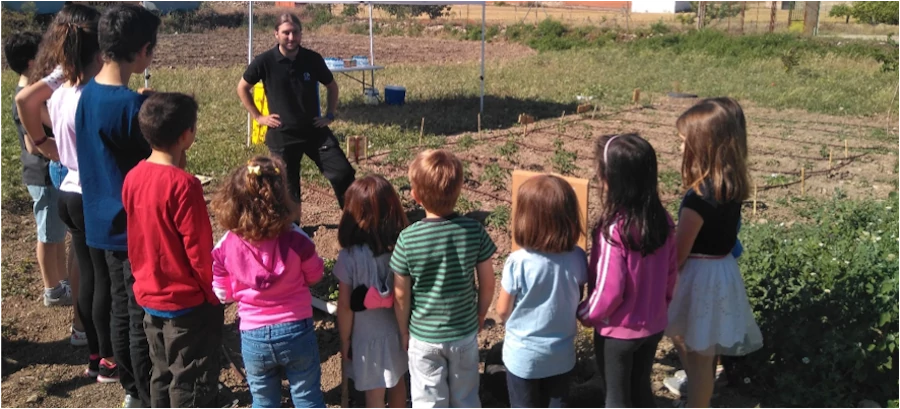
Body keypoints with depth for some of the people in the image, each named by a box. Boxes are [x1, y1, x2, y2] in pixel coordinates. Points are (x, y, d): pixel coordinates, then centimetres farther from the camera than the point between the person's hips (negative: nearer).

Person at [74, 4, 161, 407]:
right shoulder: (133, 104, -23)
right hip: (136, 226, -8)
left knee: (122, 310, 19)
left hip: (103, 223, 8)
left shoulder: (87, 92, 3)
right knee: (144, 320, 4)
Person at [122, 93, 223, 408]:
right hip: (187, 302, -7)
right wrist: (214, 295, -7)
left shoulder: (134, 177, -1)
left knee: (162, 376, 21)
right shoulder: (183, 184, -23)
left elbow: (140, 237, 9)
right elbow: (199, 250, -18)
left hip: (149, 298, 7)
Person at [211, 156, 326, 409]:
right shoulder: (296, 240, -18)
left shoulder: (225, 248, -13)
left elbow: (223, 294, 1)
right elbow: (315, 276, 1)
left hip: (253, 338, 1)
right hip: (296, 331, -1)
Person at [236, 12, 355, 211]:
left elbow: (332, 85, 13)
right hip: (282, 135, -1)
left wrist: (330, 115, 6)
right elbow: (242, 88, 6)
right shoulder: (265, 61, -9)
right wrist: (258, 116, 1)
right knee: (288, 187, 8)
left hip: (315, 131, 2)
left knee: (343, 173, -5)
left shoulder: (313, 59, -4)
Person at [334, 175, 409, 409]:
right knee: (398, 384, 27)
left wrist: (345, 340, 0)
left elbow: (345, 305, -15)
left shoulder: (350, 256, -23)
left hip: (369, 337, -3)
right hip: (399, 331, 3)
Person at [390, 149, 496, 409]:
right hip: (465, 334, 2)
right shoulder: (474, 231, -15)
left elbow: (401, 295, -10)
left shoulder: (408, 239, -20)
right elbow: (487, 285, -6)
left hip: (423, 337, -1)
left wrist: (403, 331, 6)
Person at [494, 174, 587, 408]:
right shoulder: (577, 258, -16)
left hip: (523, 355, -3)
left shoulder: (518, 262, -26)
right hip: (562, 354, 3)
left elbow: (503, 311, -12)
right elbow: (577, 301, 0)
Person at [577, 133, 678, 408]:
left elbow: (609, 289, -21)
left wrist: (586, 315, -4)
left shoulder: (614, 228, -27)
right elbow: (671, 272, 4)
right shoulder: (662, 219, -7)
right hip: (654, 325, 6)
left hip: (618, 331, -6)